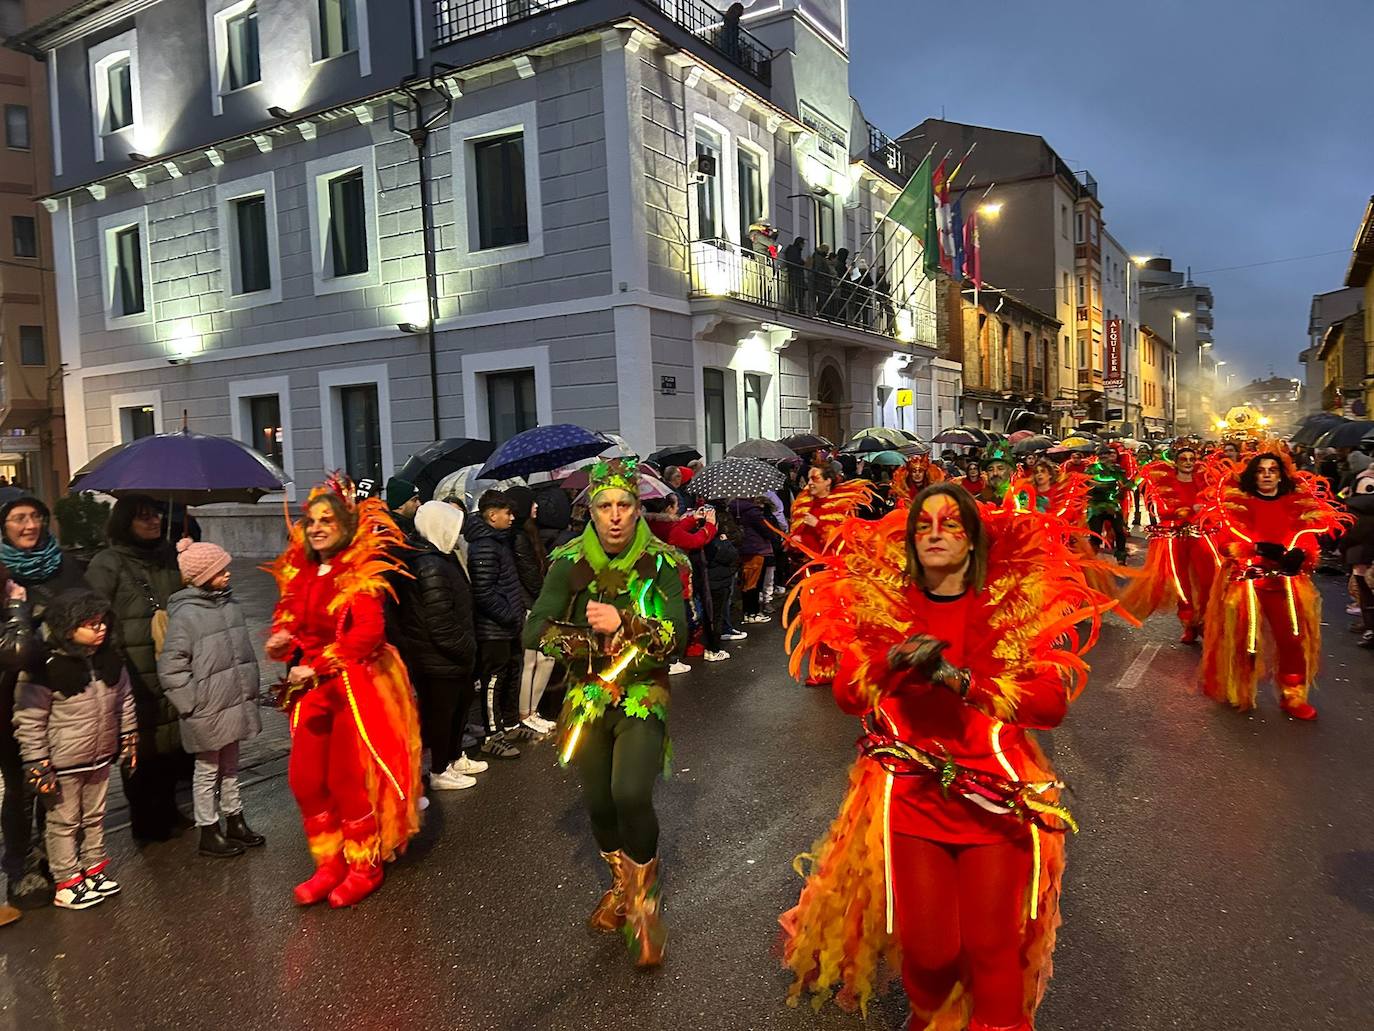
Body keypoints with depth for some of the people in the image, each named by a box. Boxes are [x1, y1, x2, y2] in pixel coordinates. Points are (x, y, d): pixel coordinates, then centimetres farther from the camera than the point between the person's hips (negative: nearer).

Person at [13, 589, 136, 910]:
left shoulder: (109, 658, -4)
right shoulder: (45, 668, -22)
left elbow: (124, 700, 11)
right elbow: (28, 721, -17)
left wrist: (129, 738, 13)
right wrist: (37, 764, -15)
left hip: (100, 758, 6)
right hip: (63, 764, -6)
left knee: (94, 816, 21)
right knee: (64, 823, 10)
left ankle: (95, 867, 37)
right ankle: (66, 882, 23)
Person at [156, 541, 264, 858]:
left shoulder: (230, 604, 5)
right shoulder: (185, 614, -16)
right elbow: (170, 668, -15)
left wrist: (249, 688, 14)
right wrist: (193, 704, -15)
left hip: (234, 703, 7)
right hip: (208, 711, -6)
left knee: (230, 766, 19)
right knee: (208, 771, 8)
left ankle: (235, 822, 33)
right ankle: (209, 833, 21)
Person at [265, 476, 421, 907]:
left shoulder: (362, 571, -11)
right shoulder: (299, 572, 8)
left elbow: (368, 633, -20)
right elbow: (289, 621, 15)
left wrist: (318, 668, -21)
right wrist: (282, 643, -7)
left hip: (354, 686, -6)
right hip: (310, 688, 6)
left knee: (346, 781, 1)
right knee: (305, 779, 6)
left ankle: (365, 867, 20)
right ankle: (329, 864, 24)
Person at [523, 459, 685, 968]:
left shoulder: (662, 562, -7)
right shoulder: (569, 562, -3)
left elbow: (676, 634, -16)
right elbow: (534, 631, -6)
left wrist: (624, 623, -31)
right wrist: (588, 640, -21)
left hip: (642, 695, -3)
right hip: (587, 694, 3)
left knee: (631, 795, -21)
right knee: (598, 804, 11)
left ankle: (644, 900, 5)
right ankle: (621, 885, 42)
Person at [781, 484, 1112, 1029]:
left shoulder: (1022, 602, -1)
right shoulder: (880, 600, 3)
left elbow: (1052, 702, -10)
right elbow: (847, 694, -1)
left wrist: (961, 680, -24)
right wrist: (894, 661, -21)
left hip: (999, 790, 0)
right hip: (908, 791, 1)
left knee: (992, 946, -7)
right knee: (927, 948, -5)